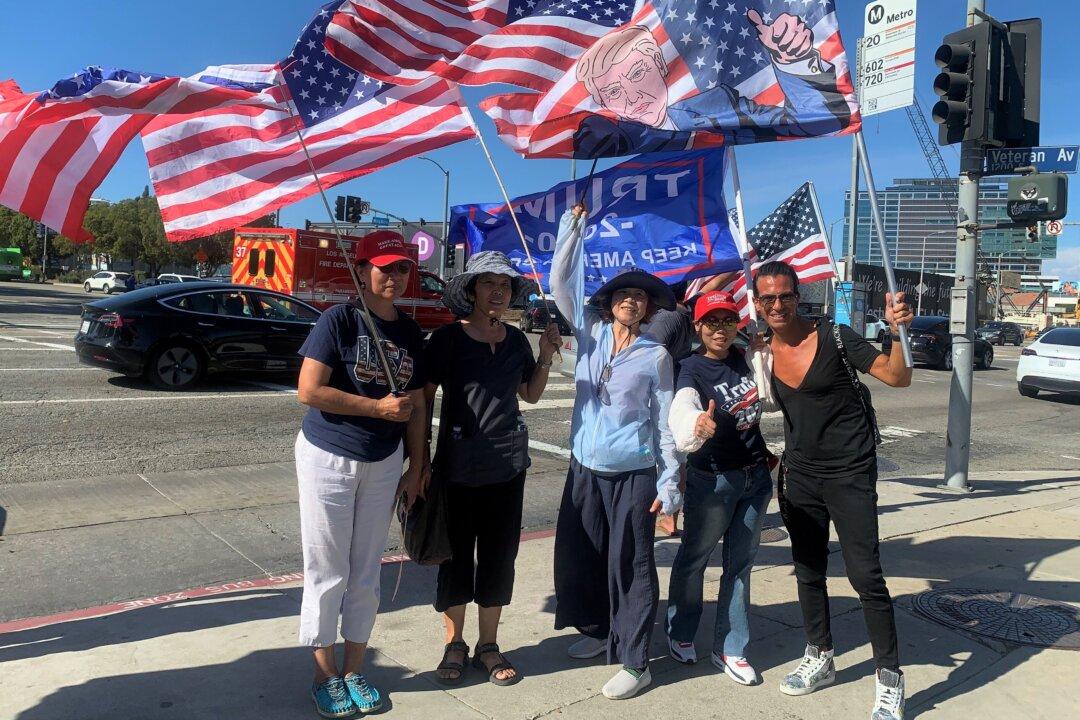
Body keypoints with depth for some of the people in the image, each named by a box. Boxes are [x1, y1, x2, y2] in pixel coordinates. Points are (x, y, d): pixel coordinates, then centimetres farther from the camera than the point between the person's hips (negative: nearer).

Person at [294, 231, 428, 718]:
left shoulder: (410, 333, 4)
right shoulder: (339, 320, -12)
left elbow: (415, 406, 8)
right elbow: (309, 390, -19)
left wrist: (416, 469, 6)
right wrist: (379, 407, -18)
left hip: (383, 465, 5)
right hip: (328, 459, -5)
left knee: (366, 573, 13)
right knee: (328, 573, 6)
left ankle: (353, 670, 28)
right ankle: (325, 674, 22)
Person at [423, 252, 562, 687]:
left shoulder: (516, 340, 6)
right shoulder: (448, 338, -7)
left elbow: (530, 395, 16)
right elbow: (425, 398, -4)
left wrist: (546, 357, 0)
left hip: (508, 464, 4)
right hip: (458, 465, -3)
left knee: (499, 554, 10)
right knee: (457, 554, 8)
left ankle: (488, 644, 26)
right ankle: (454, 645, 26)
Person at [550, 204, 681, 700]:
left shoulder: (656, 355, -3)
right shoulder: (590, 332, 5)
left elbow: (665, 422, -2)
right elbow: (561, 282, 1)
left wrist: (669, 482, -6)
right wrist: (573, 224, -5)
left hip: (633, 473, -4)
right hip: (585, 467, 4)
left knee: (630, 565, 2)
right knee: (580, 556, 13)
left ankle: (635, 662, 12)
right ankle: (599, 631, 35)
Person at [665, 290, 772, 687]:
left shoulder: (743, 357, 1)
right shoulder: (692, 370, -18)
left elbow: (766, 399, 22)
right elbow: (682, 410, -43)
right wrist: (695, 427, -59)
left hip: (756, 476, 6)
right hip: (713, 480, -5)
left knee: (740, 564, 13)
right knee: (693, 559, 12)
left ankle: (730, 649, 26)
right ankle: (680, 633, 34)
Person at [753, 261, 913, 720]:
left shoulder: (833, 337, -13)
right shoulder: (761, 351, 1)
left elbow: (898, 377, -16)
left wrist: (898, 332, -31)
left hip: (849, 472, -5)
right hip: (799, 474, 5)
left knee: (865, 575, -7)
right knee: (808, 571, 15)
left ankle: (890, 680, 10)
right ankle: (820, 659, 34)